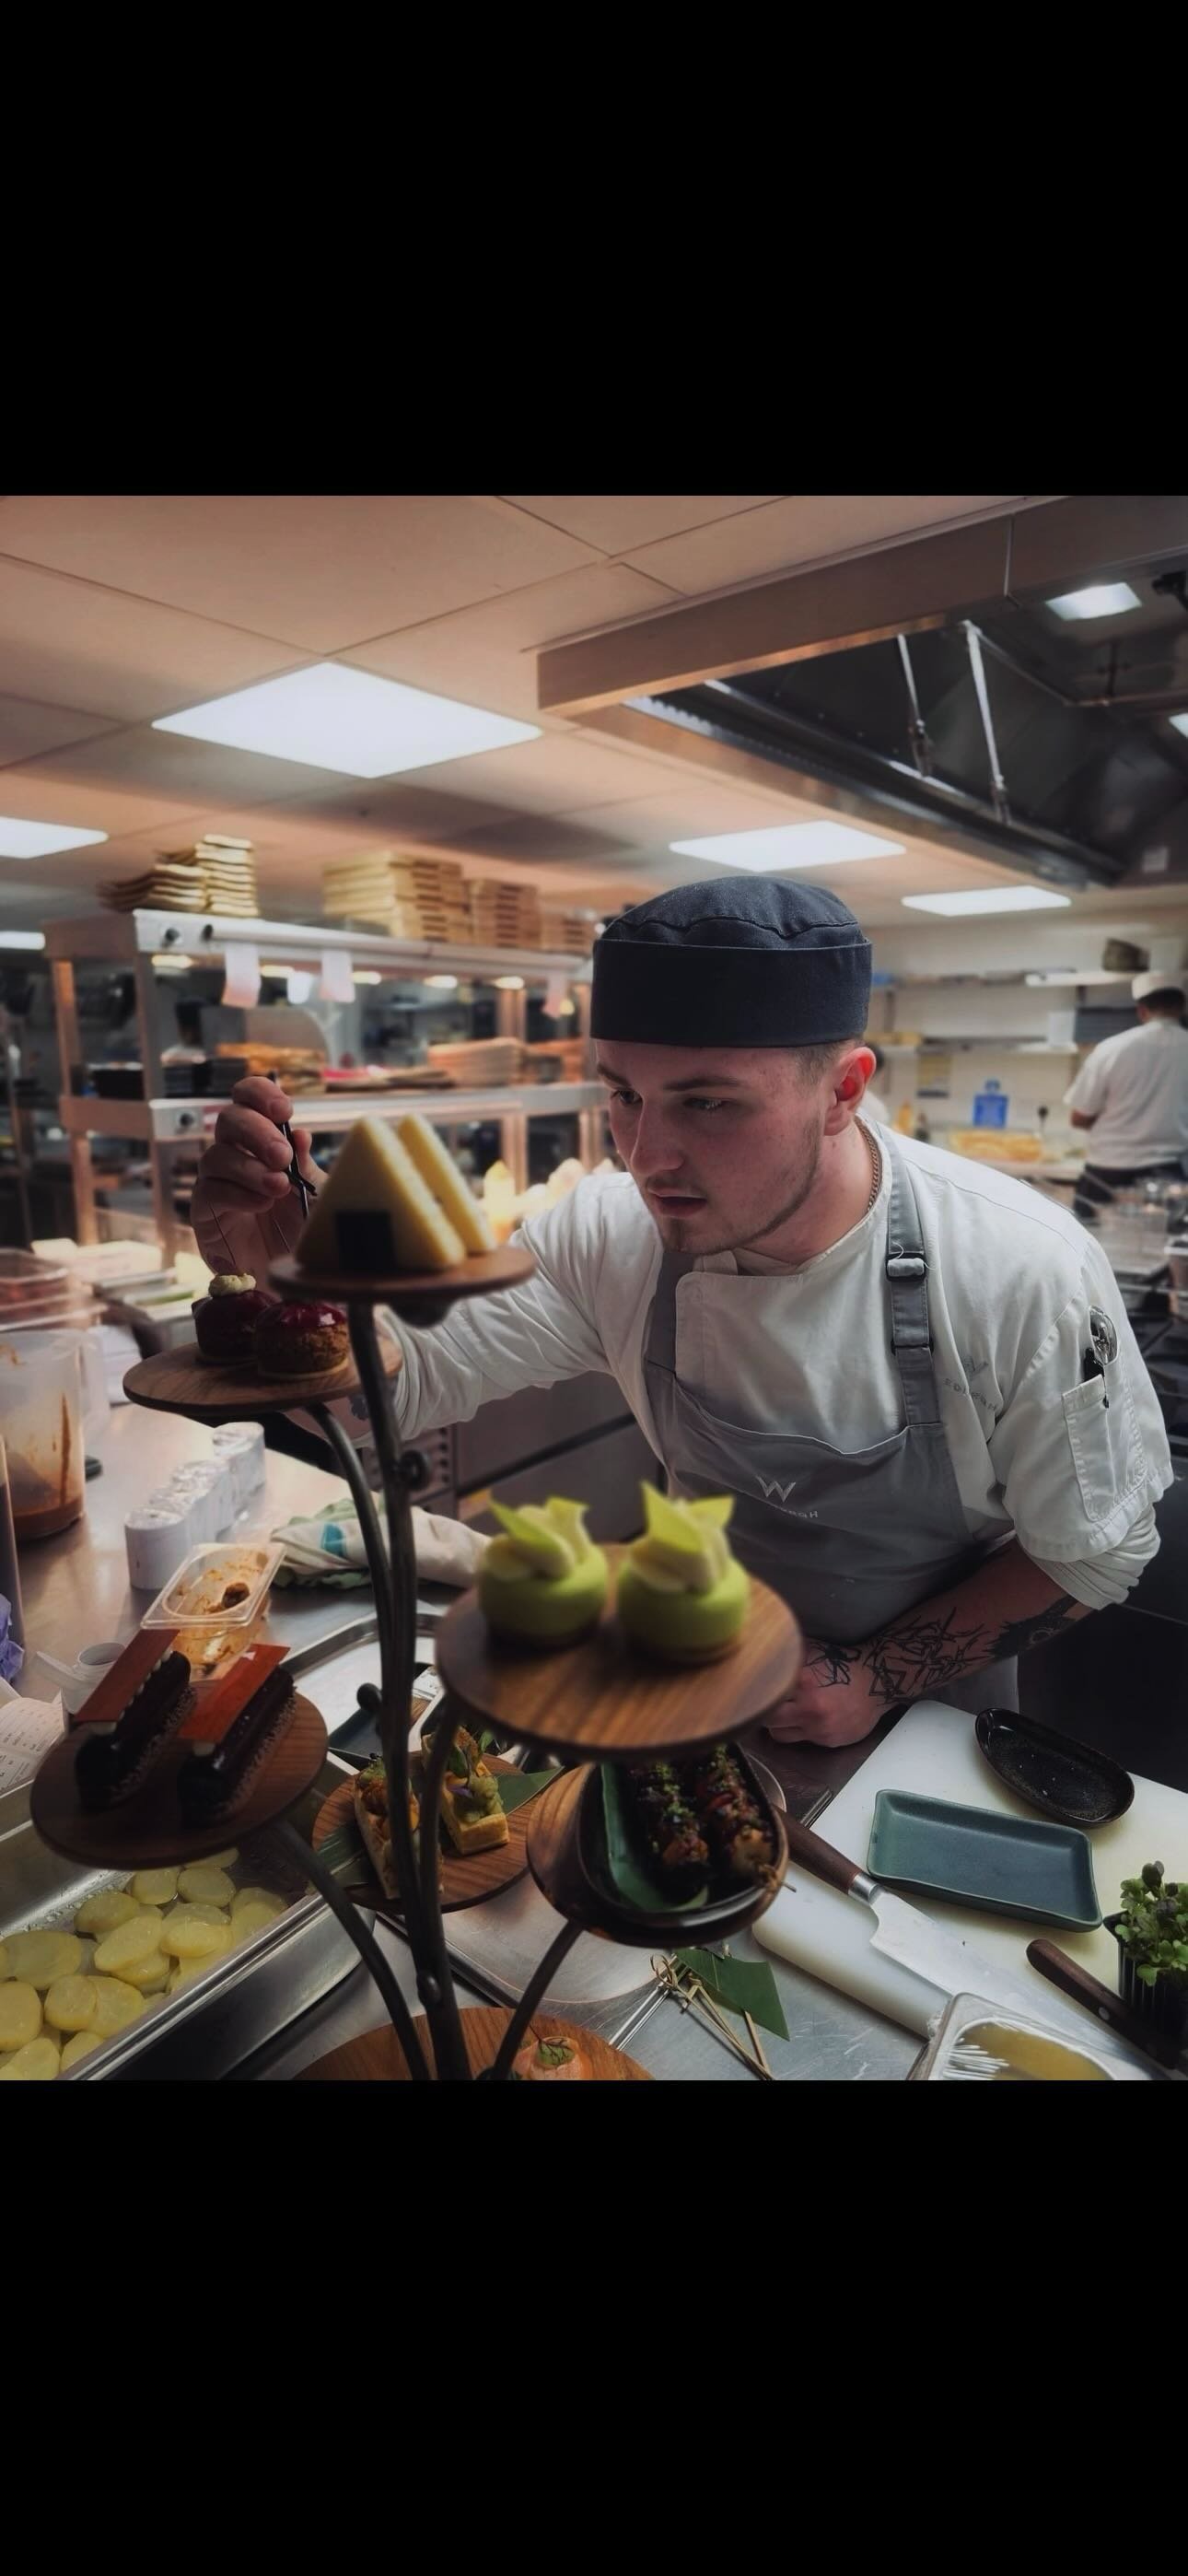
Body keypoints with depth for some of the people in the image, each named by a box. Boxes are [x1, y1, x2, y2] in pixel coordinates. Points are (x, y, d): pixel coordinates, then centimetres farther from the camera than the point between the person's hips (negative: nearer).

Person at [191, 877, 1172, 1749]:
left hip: (928, 1712, -1)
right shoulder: (612, 1233, -23)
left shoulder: (1026, 1275, -30)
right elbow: (402, 1382, -18)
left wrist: (877, 1679, -20)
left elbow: (1096, 1549, -16)